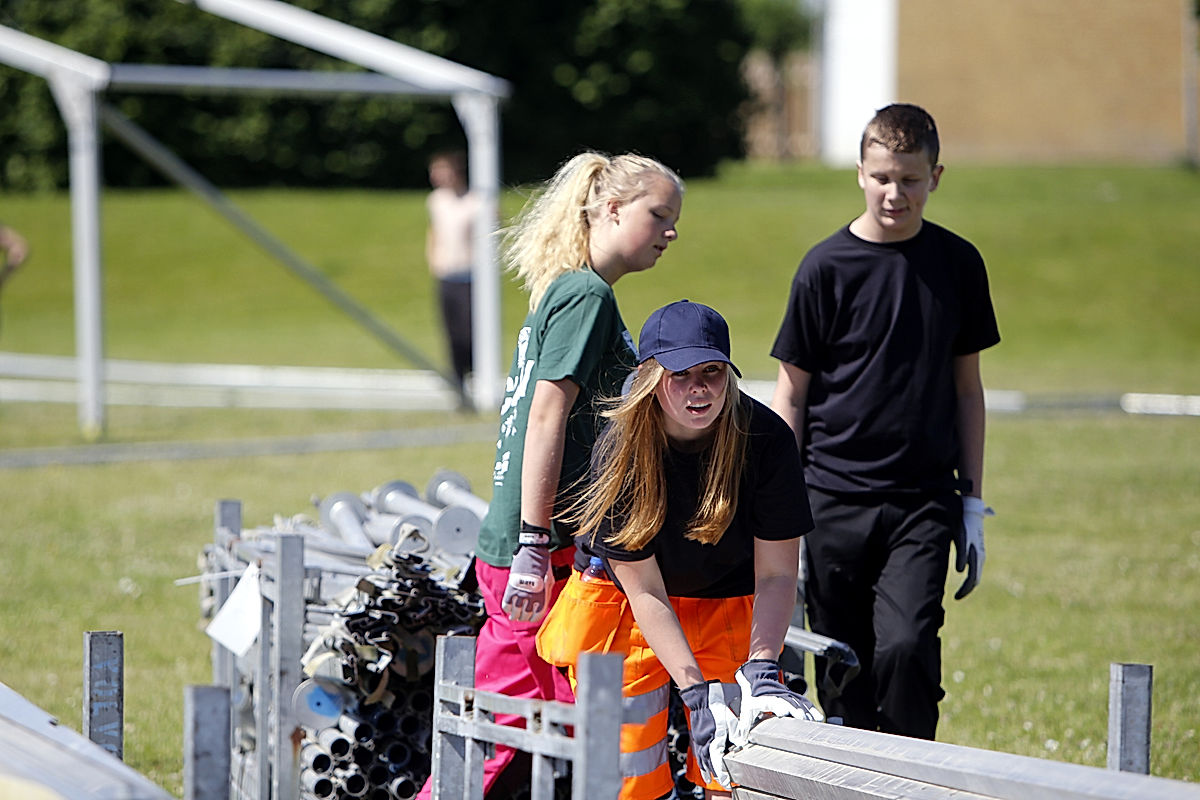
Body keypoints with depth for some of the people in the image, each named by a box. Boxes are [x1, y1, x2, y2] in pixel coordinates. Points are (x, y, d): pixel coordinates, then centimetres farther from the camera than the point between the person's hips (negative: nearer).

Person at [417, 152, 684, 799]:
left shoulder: (561, 292, 18)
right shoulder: (588, 296, -11)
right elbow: (546, 416, -18)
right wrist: (536, 544, -22)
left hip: (505, 550, 9)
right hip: (548, 552, -9)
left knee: (496, 723, 11)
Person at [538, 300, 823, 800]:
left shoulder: (766, 439, -22)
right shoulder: (620, 452, -24)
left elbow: (776, 575, -15)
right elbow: (645, 592, -21)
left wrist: (761, 670, -29)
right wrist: (697, 695, -27)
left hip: (730, 605, 1)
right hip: (625, 604, -1)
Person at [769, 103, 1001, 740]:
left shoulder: (958, 264, 6)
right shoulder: (827, 267, -1)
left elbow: (967, 385, 14)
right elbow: (792, 394, 3)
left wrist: (973, 502, 10)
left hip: (924, 501, 0)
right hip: (834, 497, 0)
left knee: (905, 646, -18)